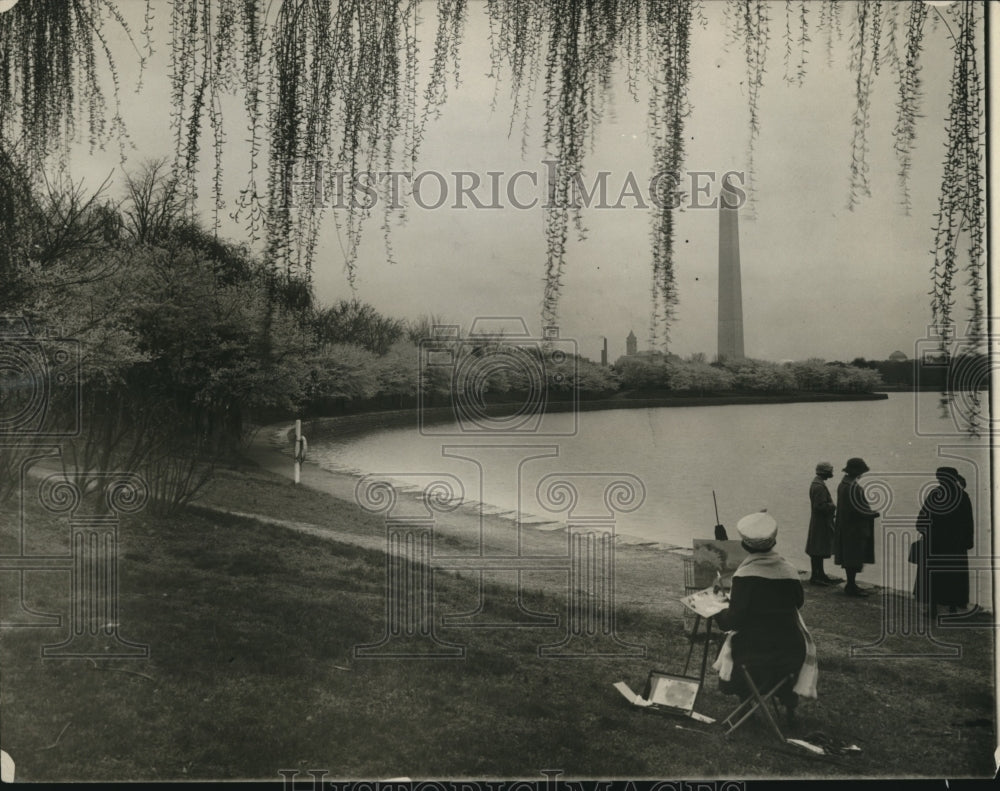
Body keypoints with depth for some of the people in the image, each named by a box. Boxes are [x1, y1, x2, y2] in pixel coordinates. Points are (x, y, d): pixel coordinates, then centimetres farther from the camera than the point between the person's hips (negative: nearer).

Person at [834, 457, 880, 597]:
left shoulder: (843, 484, 10)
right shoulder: (853, 487, -21)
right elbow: (859, 509, -22)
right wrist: (875, 514, -6)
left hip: (845, 527, 10)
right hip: (855, 529, -10)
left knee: (849, 558, 15)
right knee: (854, 559, -2)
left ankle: (851, 585, 23)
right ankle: (851, 587, 4)